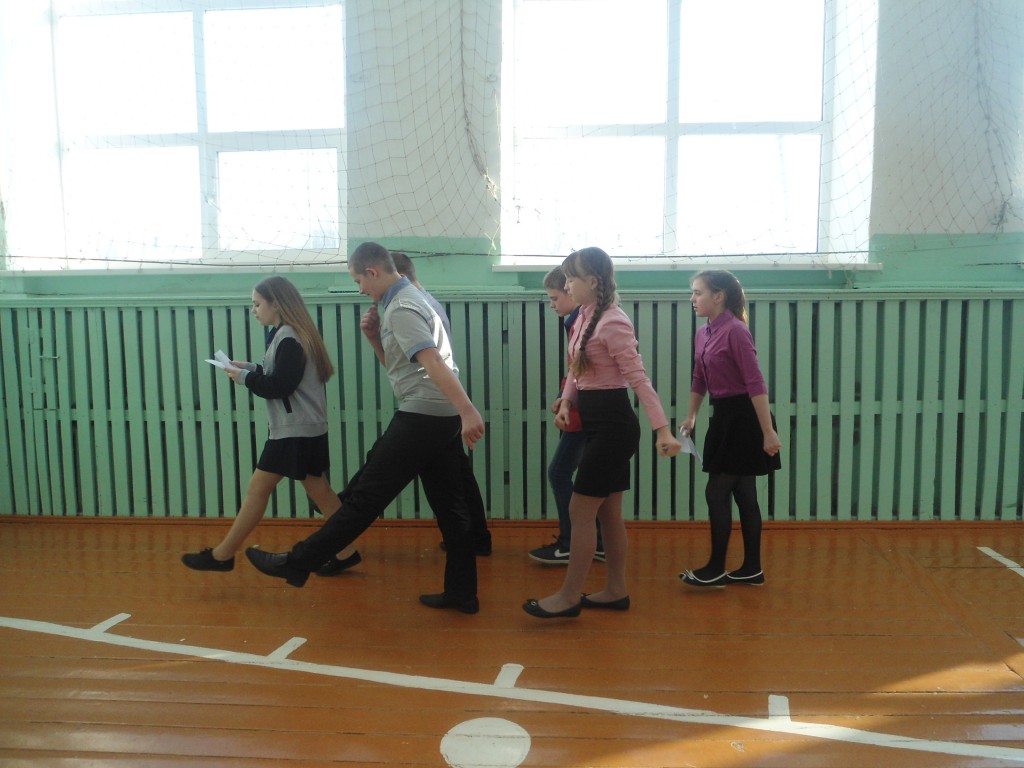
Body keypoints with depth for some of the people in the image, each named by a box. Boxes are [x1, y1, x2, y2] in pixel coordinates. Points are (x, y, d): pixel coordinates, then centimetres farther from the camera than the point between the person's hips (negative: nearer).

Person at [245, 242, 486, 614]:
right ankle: (462, 592, 15)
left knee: (363, 497, -2)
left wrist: (468, 411, -35)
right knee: (450, 507, 10)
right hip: (444, 418, 10)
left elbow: (433, 362, -26)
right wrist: (374, 337, 7)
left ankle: (297, 563, 8)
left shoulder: (400, 308, -13)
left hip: (421, 417, -10)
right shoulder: (411, 299, 19)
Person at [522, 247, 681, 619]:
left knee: (580, 511, -3)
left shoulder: (613, 323, -17)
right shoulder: (585, 317, 10)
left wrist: (662, 429, -26)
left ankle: (569, 596, 8)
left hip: (613, 424, -9)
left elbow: (638, 378, -21)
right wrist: (565, 402, -1)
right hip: (597, 422, 9)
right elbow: (577, 369, 17)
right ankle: (616, 590, 25)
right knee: (608, 511, 14)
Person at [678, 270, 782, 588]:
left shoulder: (735, 331, -17)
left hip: (744, 418, -9)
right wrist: (691, 417, 22)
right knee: (743, 494, 12)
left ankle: (716, 569, 10)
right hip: (723, 417, 9)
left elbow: (755, 383, -21)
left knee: (716, 493, -3)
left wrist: (768, 431, -23)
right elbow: (699, 380, 21)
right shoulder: (702, 334, 9)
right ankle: (752, 569, 21)